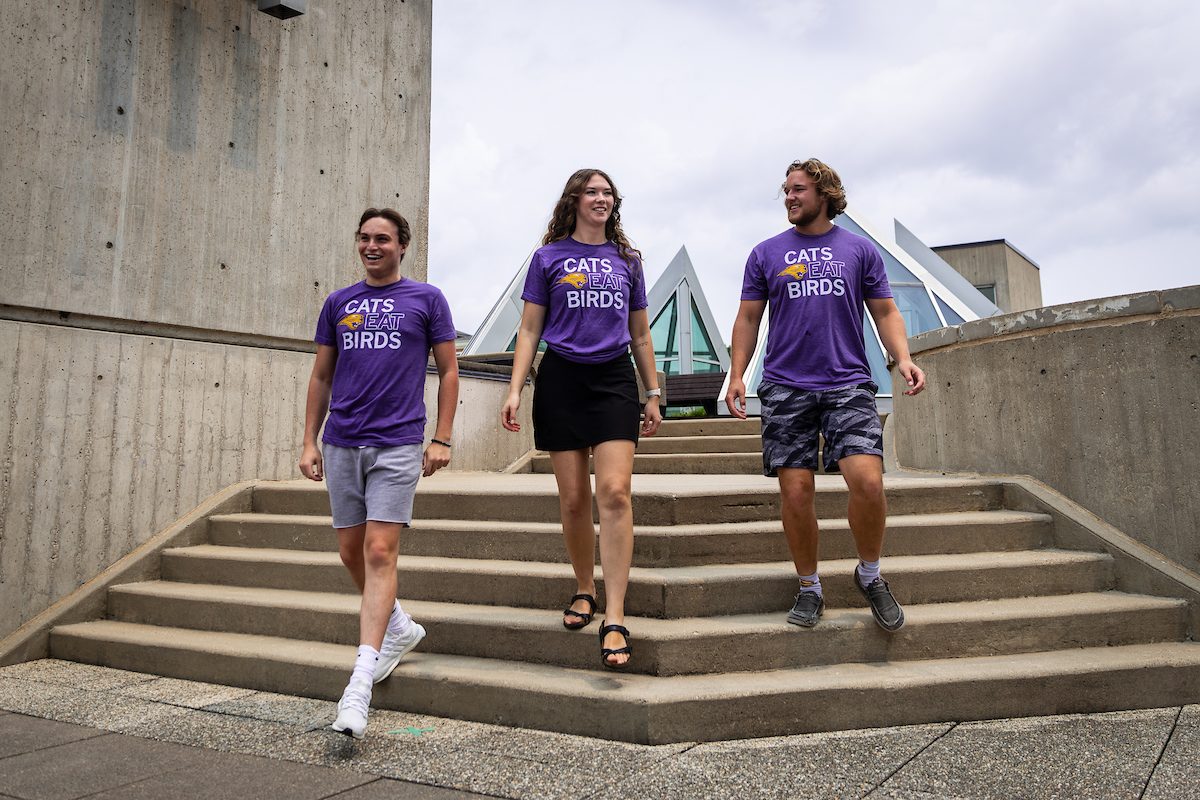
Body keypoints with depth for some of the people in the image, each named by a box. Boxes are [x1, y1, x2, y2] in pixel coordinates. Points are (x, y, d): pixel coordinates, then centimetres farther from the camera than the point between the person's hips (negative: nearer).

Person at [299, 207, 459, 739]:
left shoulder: (426, 299, 5)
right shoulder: (338, 303, 14)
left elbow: (448, 371, 4)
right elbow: (321, 377, 17)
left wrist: (442, 440, -4)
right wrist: (309, 441, 10)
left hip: (397, 443, -4)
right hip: (341, 444, 5)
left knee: (380, 551, -11)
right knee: (352, 551, 10)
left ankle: (360, 684, -9)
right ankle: (399, 628, 33)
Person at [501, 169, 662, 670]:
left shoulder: (627, 260, 16)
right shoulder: (548, 257, 10)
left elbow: (640, 334, 19)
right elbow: (530, 329, 6)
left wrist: (653, 394, 16)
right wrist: (515, 389, -5)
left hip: (615, 379, 1)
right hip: (561, 378, 0)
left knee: (614, 491, -14)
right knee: (574, 498, 2)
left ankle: (615, 618, -11)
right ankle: (584, 590, 24)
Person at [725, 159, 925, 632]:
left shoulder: (860, 249, 11)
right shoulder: (766, 254, 12)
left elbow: (885, 312, 12)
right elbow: (748, 318, 11)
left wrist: (902, 358, -6)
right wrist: (736, 375, 0)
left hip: (848, 384, 0)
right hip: (786, 387, 1)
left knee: (868, 482, -14)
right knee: (796, 492, -2)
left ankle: (869, 576, 12)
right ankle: (809, 589, 17)